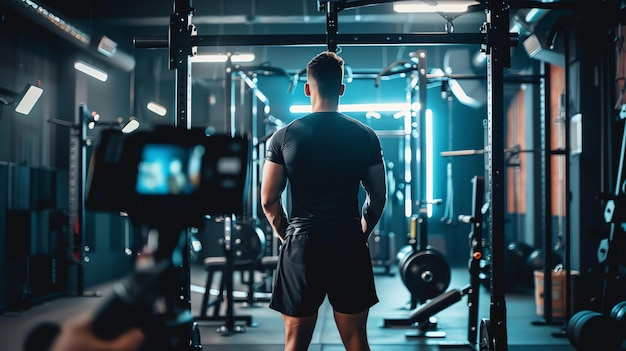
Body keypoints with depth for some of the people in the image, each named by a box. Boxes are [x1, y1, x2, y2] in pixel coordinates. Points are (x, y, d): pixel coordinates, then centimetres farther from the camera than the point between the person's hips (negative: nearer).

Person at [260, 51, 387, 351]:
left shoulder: (284, 137, -3)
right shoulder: (365, 136, 0)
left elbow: (268, 200, 0)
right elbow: (378, 197, 6)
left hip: (301, 247, -1)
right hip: (350, 247, 1)